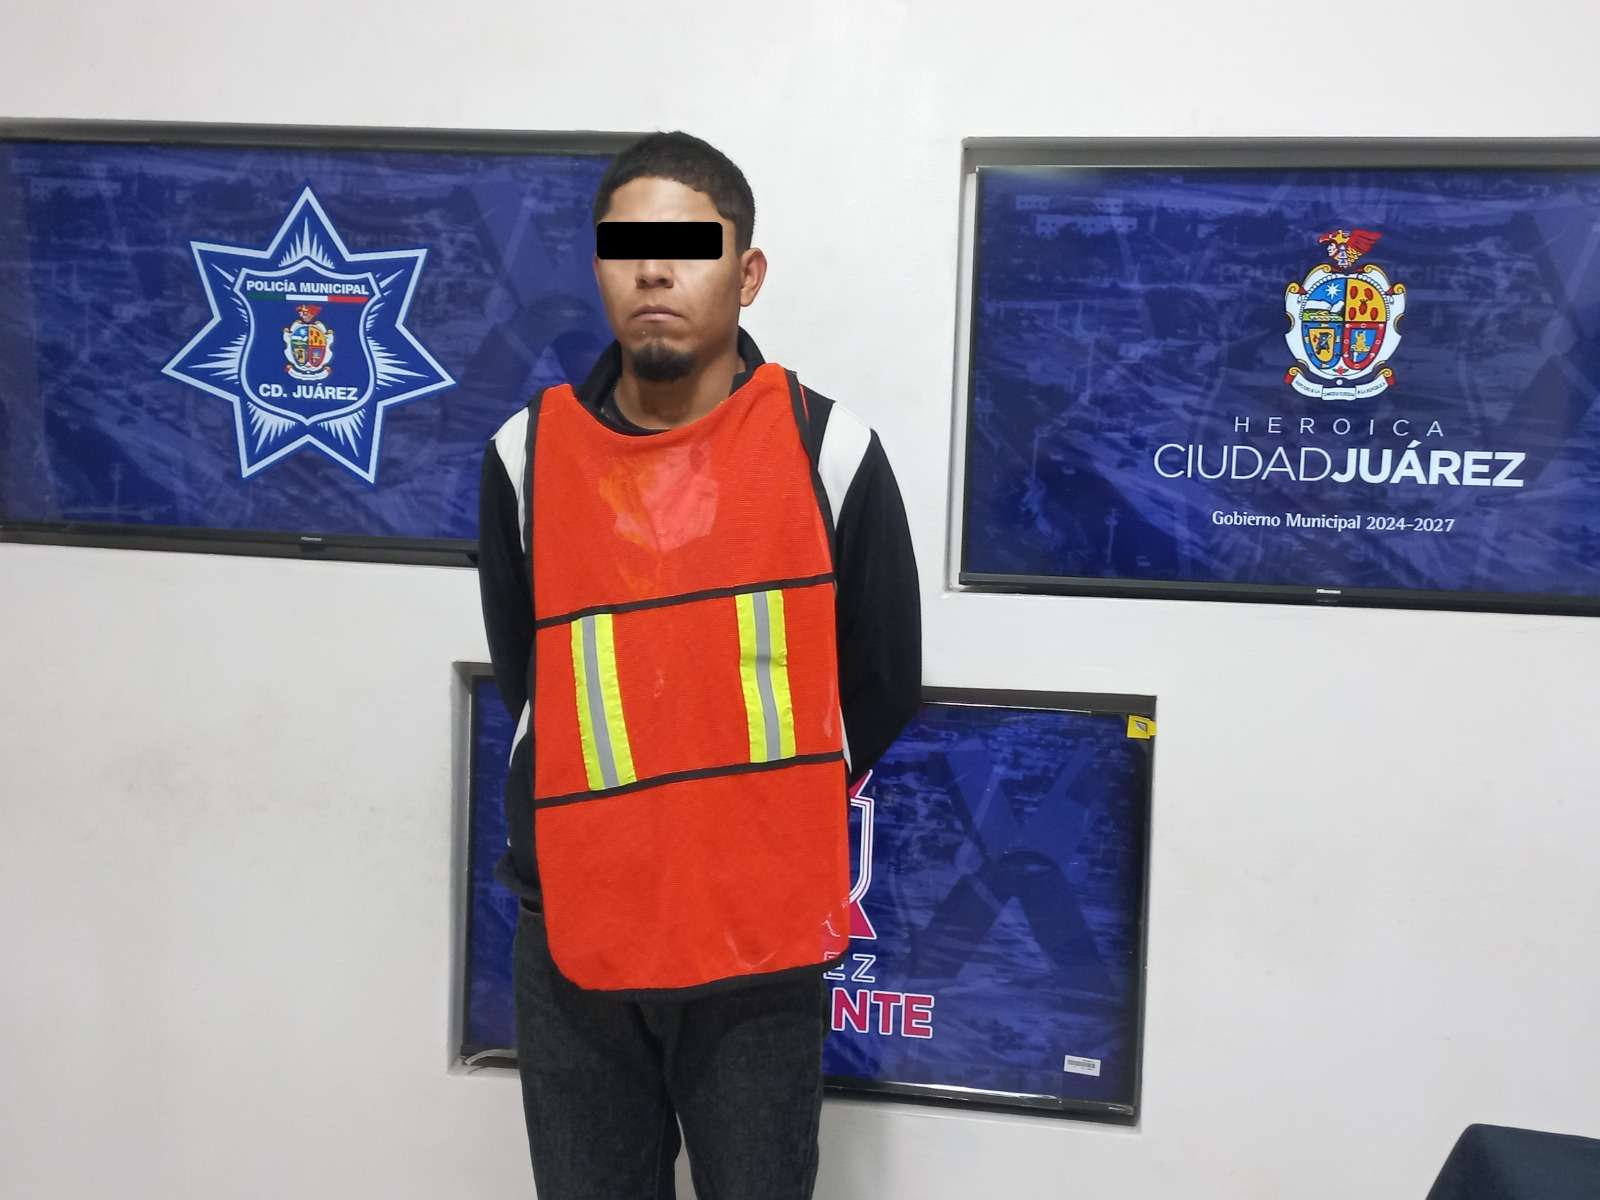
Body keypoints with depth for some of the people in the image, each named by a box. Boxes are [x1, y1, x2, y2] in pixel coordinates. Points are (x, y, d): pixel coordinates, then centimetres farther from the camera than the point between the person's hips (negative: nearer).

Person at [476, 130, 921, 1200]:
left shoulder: (829, 449, -6)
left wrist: (761, 823, 6)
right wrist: (609, 825, 7)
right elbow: (524, 678, 11)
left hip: (765, 935, -1)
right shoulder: (528, 453, 0)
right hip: (574, 934, 2)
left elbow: (882, 689, 2)